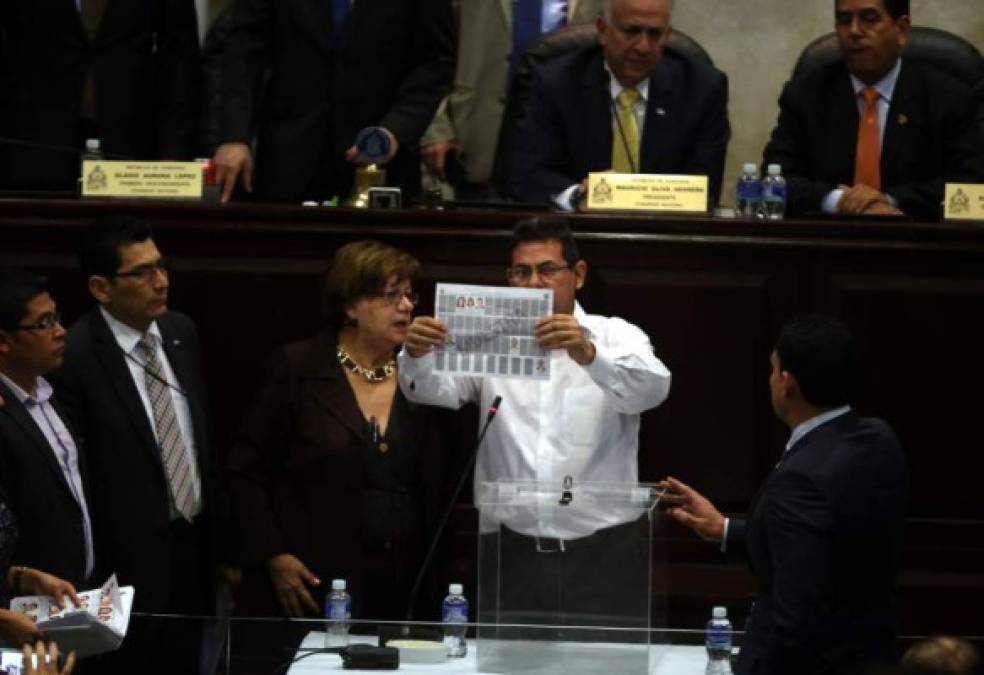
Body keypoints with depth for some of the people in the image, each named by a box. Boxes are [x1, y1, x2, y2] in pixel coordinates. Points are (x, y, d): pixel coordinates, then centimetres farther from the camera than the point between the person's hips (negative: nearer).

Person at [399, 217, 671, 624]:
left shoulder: (615, 337, 4)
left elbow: (651, 388, -16)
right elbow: (435, 389, -7)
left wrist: (588, 354, -35)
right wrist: (416, 356, -30)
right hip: (512, 555, 1)